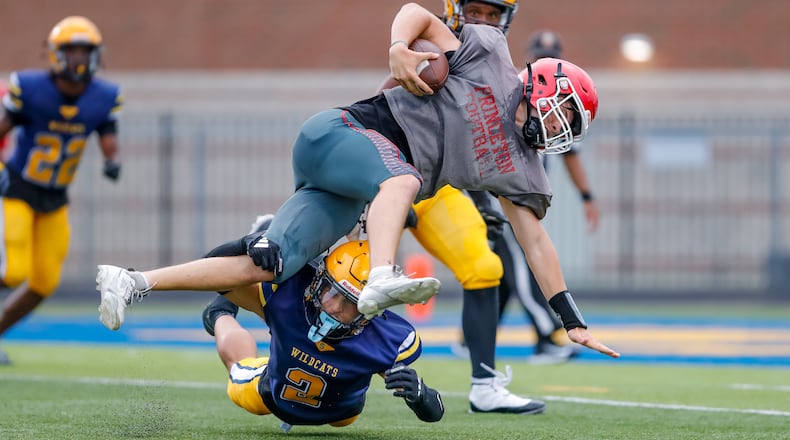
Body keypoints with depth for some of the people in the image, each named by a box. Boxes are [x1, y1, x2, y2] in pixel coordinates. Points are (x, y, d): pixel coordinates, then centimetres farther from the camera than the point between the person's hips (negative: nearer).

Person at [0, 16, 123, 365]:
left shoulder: (104, 98, -7)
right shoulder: (28, 88, -18)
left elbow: (109, 144, -5)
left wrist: (113, 162, -29)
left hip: (55, 201, 5)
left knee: (44, 283, 3)